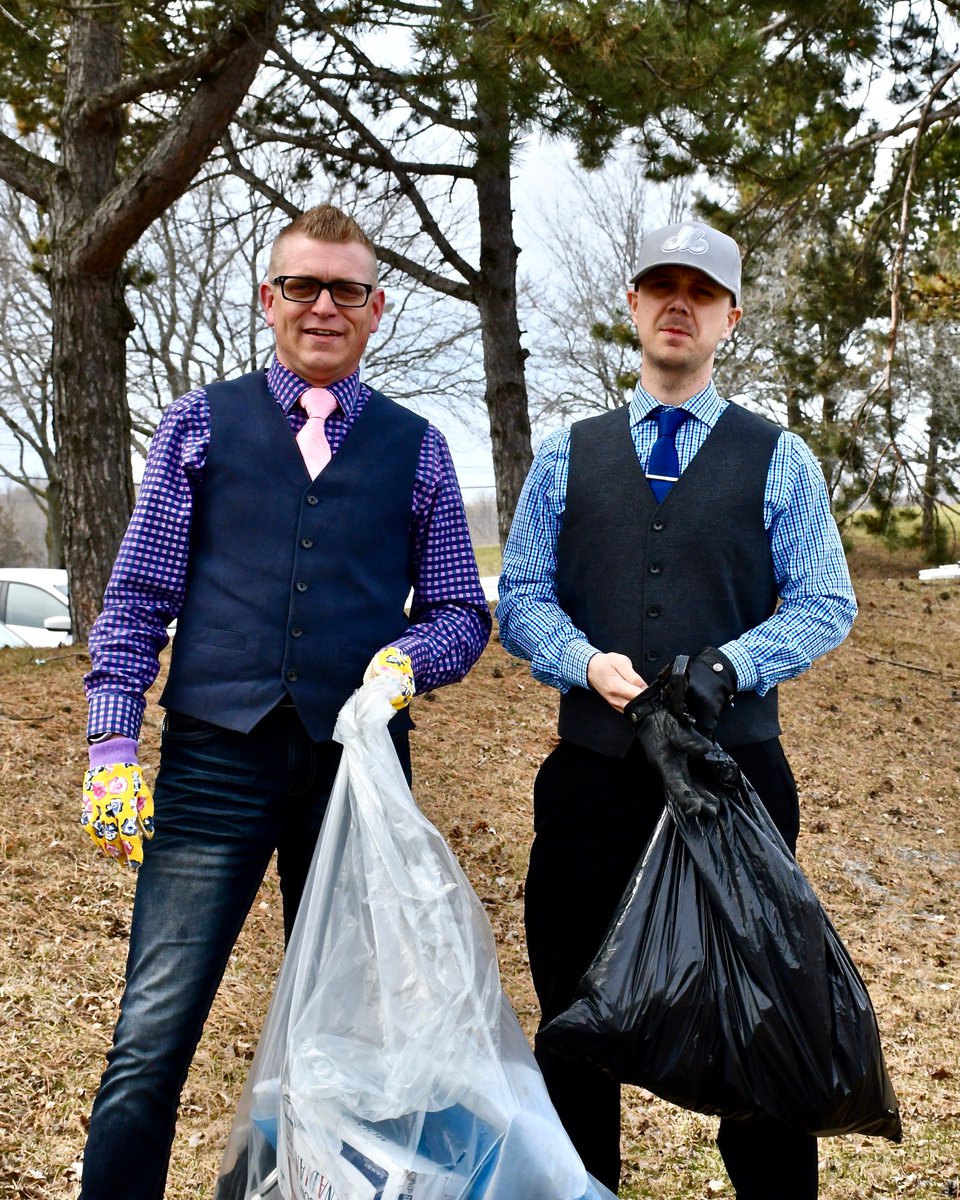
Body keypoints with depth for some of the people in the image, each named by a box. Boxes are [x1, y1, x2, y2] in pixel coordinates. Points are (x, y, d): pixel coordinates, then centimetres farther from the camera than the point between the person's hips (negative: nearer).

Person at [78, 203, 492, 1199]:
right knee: (154, 1030, -6)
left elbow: (463, 610, 13)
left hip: (359, 758, 2)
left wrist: (410, 656, -8)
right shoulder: (201, 423, 8)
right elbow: (136, 598, 5)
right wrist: (112, 747, -4)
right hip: (217, 754, -1)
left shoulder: (414, 447, 10)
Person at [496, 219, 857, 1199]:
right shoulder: (565, 457, 10)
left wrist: (731, 663, -16)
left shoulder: (780, 461, 5)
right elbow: (521, 598, 5)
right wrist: (588, 661, -14)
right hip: (594, 776, 2)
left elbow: (824, 603, 1)